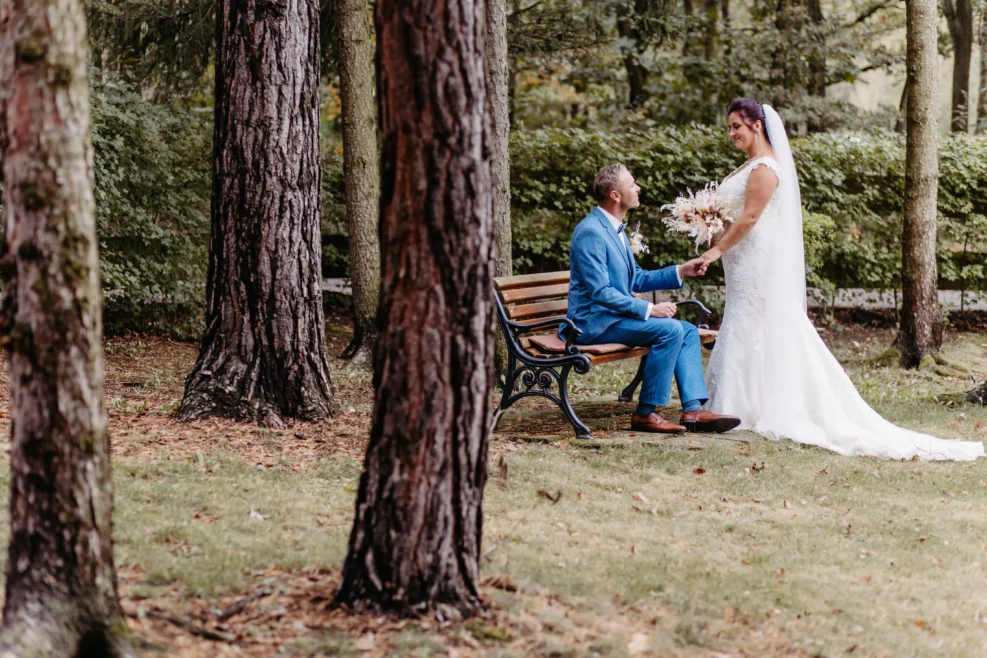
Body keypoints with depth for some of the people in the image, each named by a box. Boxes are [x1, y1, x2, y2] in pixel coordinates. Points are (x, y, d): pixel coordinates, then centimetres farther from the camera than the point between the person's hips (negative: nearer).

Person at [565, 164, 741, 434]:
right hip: (594, 321, -10)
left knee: (688, 331, 1)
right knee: (670, 329, -24)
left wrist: (681, 271, 10)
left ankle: (693, 410, -9)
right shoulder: (591, 232, -18)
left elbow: (636, 279, 21)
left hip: (614, 315, 10)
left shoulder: (614, 229, 15)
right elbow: (600, 292, -24)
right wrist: (649, 309, -23)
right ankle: (645, 414, -17)